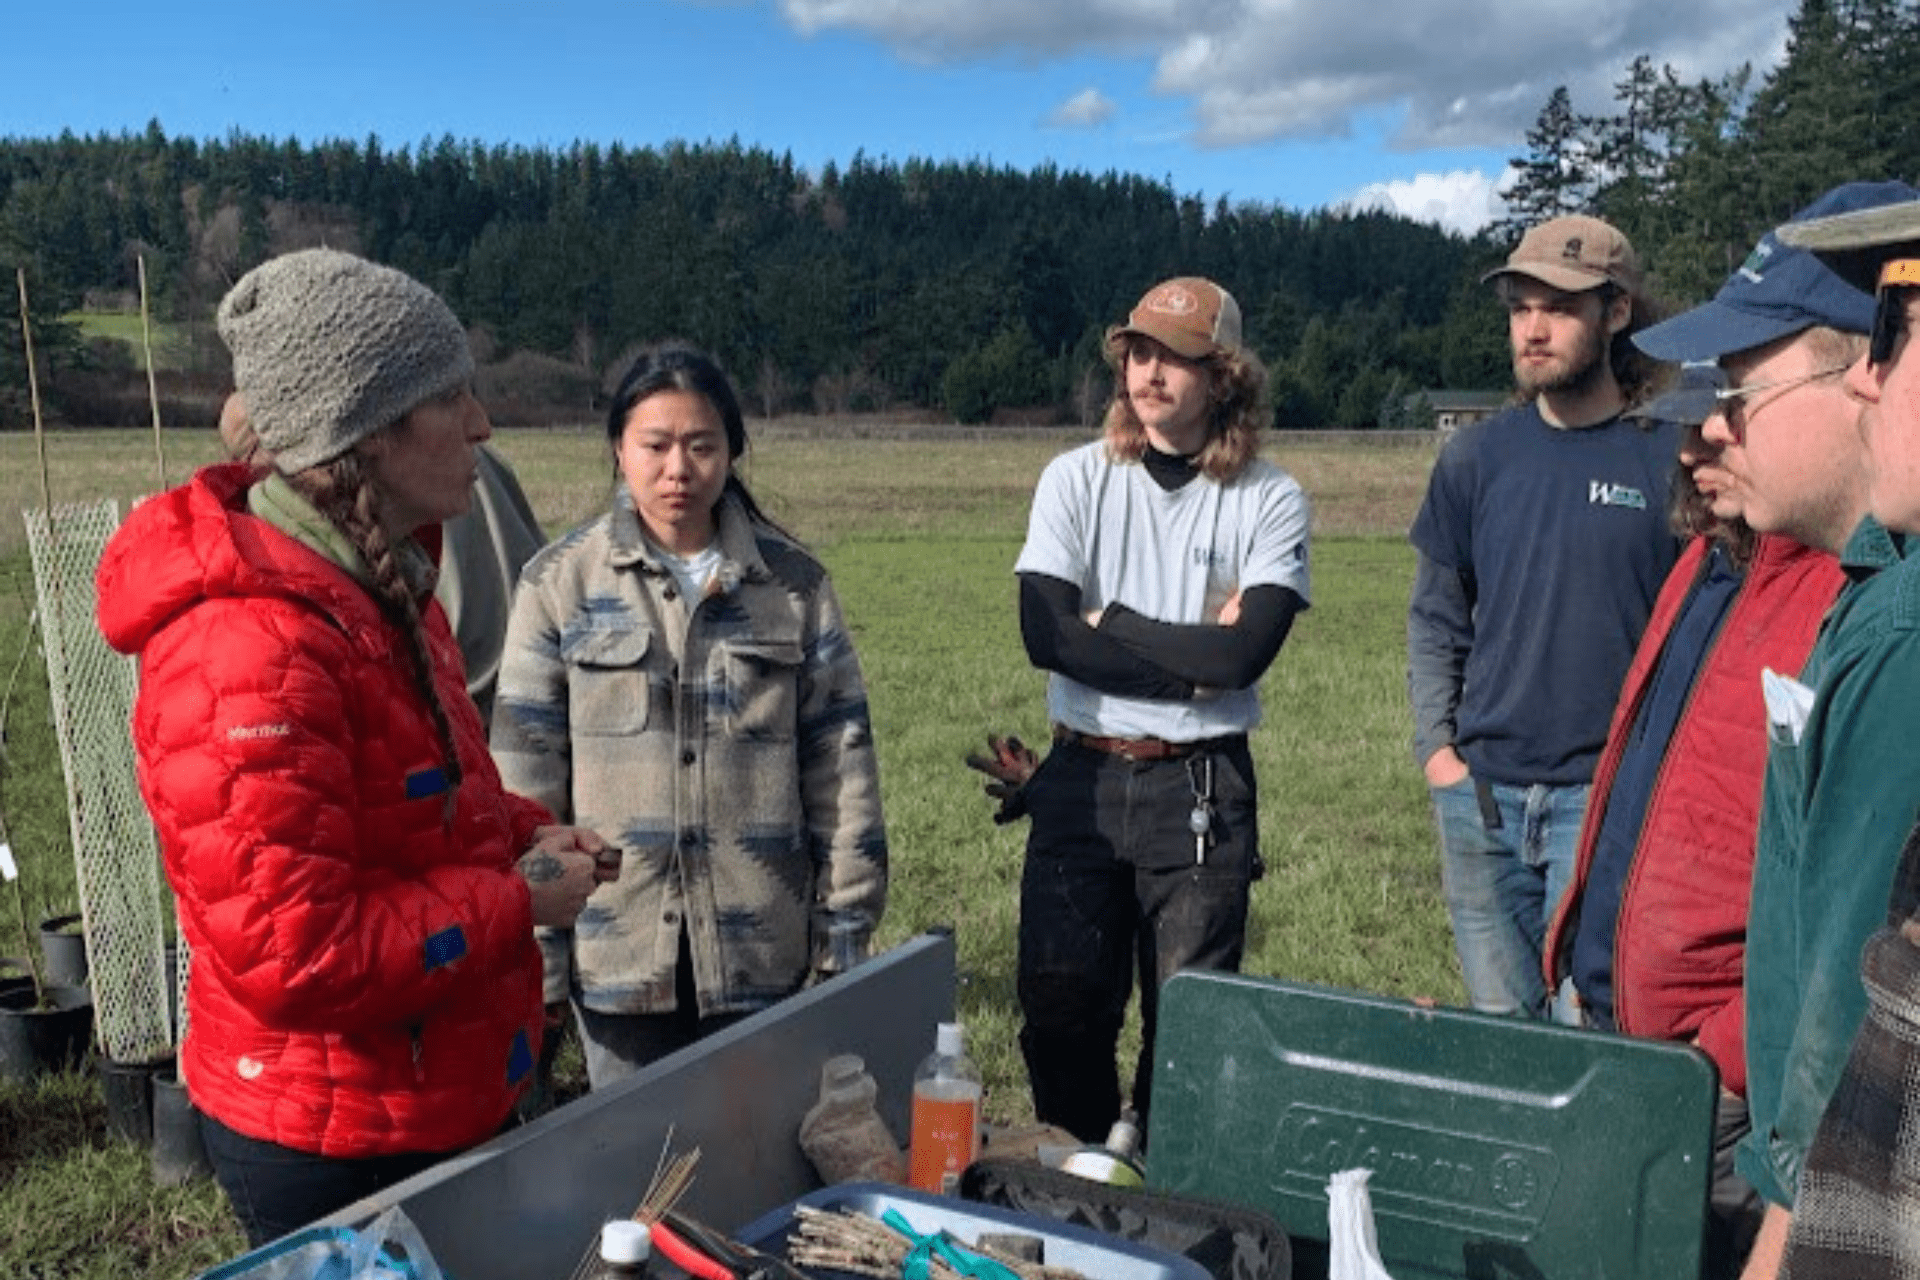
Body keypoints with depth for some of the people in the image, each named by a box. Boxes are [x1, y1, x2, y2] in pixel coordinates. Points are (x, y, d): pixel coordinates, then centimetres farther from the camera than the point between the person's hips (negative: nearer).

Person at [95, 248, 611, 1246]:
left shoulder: (381, 589, 4)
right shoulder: (252, 651, -28)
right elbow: (294, 956, -29)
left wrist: (522, 835, 1)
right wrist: (516, 902, -19)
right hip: (332, 1146, -9)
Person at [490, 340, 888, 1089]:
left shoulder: (794, 583, 2)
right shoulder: (559, 584, -1)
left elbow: (839, 758, 4)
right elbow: (524, 776, -2)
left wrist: (846, 927, 1)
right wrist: (534, 956, -3)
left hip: (761, 950, 1)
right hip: (617, 952, -1)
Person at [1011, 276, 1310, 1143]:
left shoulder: (1270, 501, -1)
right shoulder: (1077, 479, 3)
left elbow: (1243, 655, -15)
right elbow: (1045, 634, -10)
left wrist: (1107, 622, -8)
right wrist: (1193, 655, -10)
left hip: (1202, 789, -1)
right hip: (1081, 775, 1)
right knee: (1059, 1004, 3)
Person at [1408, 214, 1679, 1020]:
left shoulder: (1671, 460, -4)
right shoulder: (1475, 458, 6)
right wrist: (1436, 747, 3)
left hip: (1608, 795, -3)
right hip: (1480, 794, 4)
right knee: (1497, 1025, 13)